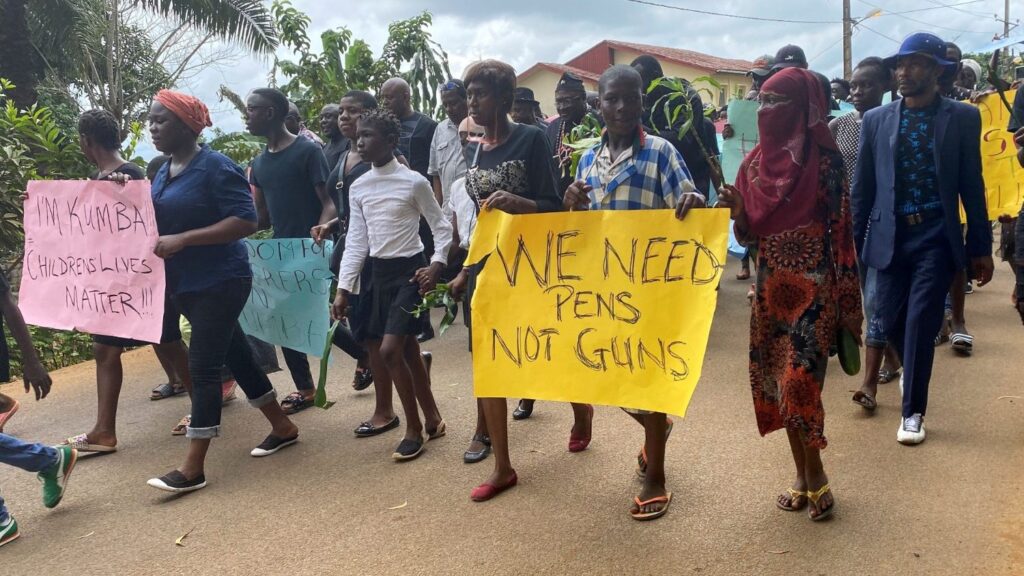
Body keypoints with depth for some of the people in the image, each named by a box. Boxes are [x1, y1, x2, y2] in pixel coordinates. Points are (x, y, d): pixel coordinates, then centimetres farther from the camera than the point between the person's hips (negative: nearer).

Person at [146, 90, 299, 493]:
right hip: (184, 284, 9)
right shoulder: (162, 172, 11)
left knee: (203, 366, -7)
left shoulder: (216, 167, -15)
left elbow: (246, 221, -22)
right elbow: (161, 223, 20)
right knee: (234, 354, 14)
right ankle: (283, 427, 28)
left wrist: (182, 240, -25)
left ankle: (193, 468, 1)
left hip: (220, 282, -9)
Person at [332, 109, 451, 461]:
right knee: (408, 351, 11)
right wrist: (343, 289, 1)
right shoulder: (358, 188, 6)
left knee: (390, 350, -13)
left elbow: (441, 227, -2)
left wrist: (436, 266, -16)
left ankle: (414, 429, 5)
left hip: (409, 271, -6)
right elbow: (356, 241, 6)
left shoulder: (413, 182, -9)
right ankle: (432, 420, 26)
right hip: (379, 273, 6)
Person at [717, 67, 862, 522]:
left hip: (812, 285, -5)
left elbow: (841, 229, -8)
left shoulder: (824, 160, -9)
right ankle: (802, 474, 25)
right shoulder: (755, 162, 6)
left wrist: (843, 300, -10)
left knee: (799, 381, -7)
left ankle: (815, 475, 16)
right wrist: (735, 212, -14)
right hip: (770, 285, 6)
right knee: (776, 381, 9)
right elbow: (747, 234, 9)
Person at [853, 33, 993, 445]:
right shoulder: (876, 120, 5)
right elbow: (863, 187, 7)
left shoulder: (962, 118, 1)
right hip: (891, 236, 2)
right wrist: (853, 242, 6)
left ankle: (912, 411, 10)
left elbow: (972, 186, 2)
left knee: (920, 324, -5)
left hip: (937, 237, -2)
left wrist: (981, 248, 2)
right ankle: (911, 370, 41)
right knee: (888, 322, 8)